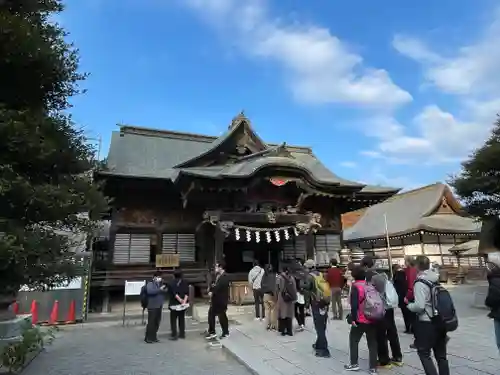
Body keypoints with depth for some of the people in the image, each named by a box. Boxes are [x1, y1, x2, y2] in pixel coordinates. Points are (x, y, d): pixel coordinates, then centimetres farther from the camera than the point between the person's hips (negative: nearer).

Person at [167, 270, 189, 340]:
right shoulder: (184, 282, 5)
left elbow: (174, 293, -16)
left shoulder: (171, 283, -6)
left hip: (174, 304, -4)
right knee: (182, 319, 14)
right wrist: (184, 301, -11)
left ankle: (174, 335, 2)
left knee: (173, 320, 4)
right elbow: (187, 293, -5)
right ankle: (182, 334, 18)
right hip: (183, 304, 4)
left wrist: (180, 300, -15)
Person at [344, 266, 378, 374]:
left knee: (353, 340, 14)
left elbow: (354, 304, -18)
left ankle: (354, 364, 18)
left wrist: (353, 318, -13)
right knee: (372, 343, 12)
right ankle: (373, 367, 14)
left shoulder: (355, 286, -12)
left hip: (360, 319, -5)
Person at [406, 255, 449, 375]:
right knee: (441, 354, 18)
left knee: (424, 353, 6)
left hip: (426, 323, -7)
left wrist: (409, 305, -5)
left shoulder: (420, 282, -18)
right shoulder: (436, 279, 4)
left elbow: (419, 306, -23)